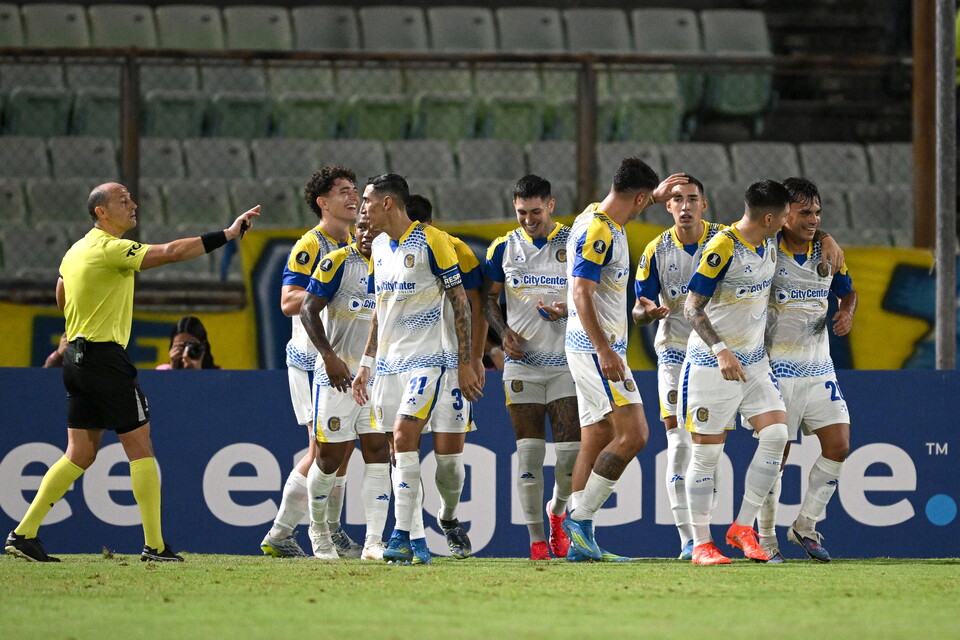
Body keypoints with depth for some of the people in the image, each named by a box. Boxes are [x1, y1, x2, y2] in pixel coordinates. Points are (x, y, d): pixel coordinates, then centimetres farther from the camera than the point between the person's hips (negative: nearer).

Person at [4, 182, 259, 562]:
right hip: (105, 357, -9)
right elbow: (171, 253, -22)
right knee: (140, 447, -2)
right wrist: (228, 234, -20)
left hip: (76, 358, 9)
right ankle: (154, 545, -2)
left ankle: (23, 533, 5)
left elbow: (61, 299, 27)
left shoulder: (76, 251, 14)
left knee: (80, 455, 10)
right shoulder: (110, 249, -14)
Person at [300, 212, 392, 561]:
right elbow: (308, 309, -11)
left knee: (378, 453, -4)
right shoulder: (338, 263, -8)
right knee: (330, 455, 0)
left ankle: (374, 541, -6)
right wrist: (329, 356, -19)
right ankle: (318, 526, 23)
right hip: (338, 373, -4)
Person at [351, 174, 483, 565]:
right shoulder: (379, 247, 14)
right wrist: (366, 364, 20)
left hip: (426, 359, -7)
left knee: (404, 437, -19)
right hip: (388, 363, 7)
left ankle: (401, 536, -20)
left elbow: (460, 302, -6)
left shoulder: (432, 241, -8)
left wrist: (465, 363, -9)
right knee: (398, 445, 4)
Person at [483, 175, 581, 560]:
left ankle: (557, 511, 22)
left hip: (567, 361, -1)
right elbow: (489, 298, 14)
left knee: (571, 448, -7)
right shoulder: (504, 248, 7)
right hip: (522, 361, 1)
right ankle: (536, 537, 2)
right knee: (529, 451, -3)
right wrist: (503, 330, -3)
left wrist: (567, 309, -15)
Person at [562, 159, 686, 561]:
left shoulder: (603, 219, 12)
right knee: (632, 434, -15)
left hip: (599, 348, 10)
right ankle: (579, 518, -15)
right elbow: (582, 294, -23)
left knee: (596, 441, 7)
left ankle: (580, 542, 6)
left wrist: (656, 196, 42)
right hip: (596, 348, -10)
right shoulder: (596, 232, -16)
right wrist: (603, 350, -27)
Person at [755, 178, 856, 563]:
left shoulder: (827, 252, 5)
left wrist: (847, 311, 0)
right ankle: (765, 538, 12)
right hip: (777, 368, -5)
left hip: (818, 368, 5)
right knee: (776, 454, -3)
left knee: (838, 445, -5)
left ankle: (806, 525, 12)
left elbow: (847, 291, 21)